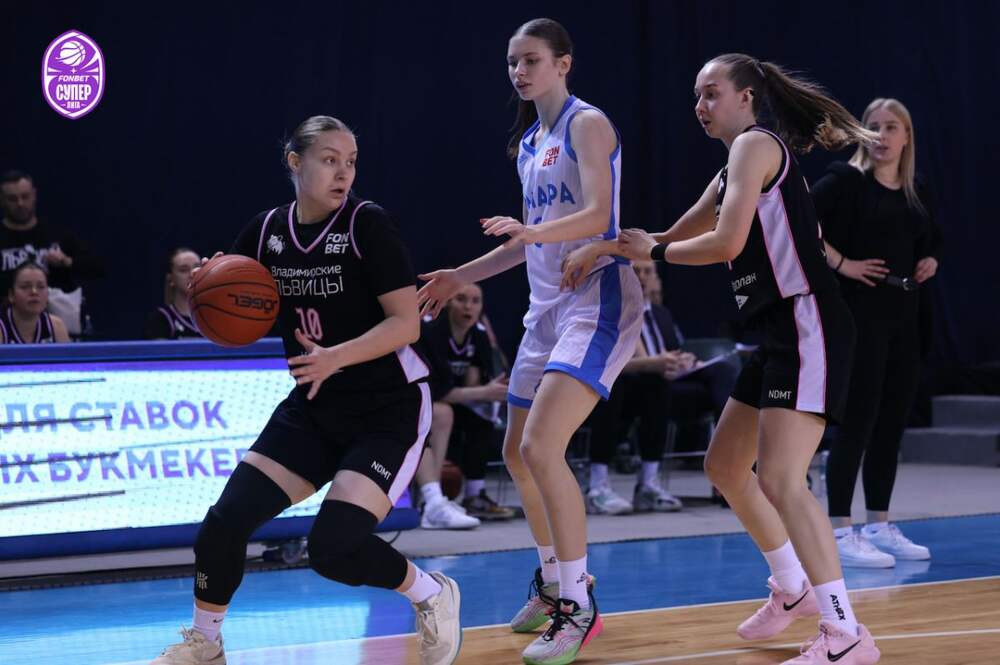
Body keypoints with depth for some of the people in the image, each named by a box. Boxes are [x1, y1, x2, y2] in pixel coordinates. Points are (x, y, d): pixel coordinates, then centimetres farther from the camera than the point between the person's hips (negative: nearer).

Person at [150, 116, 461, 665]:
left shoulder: (366, 223, -14)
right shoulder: (267, 231, 1)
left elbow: (406, 323, -18)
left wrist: (336, 357, -32)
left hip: (389, 409, -5)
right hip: (313, 409, 5)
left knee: (335, 547, -19)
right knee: (226, 520, -6)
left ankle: (433, 595, 10)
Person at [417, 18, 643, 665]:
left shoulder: (587, 125, -8)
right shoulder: (527, 143, 17)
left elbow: (597, 215, -21)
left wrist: (531, 229, -37)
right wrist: (461, 277, 25)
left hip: (599, 300, -9)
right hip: (548, 306, 9)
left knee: (541, 447, -22)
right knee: (519, 452, 14)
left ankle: (578, 607, -15)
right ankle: (553, 581, 32)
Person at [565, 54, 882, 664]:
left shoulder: (756, 144, -9)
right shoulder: (732, 171, 20)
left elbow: (726, 244, -18)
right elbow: (678, 234, 31)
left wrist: (655, 252, -3)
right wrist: (601, 250, 23)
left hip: (808, 327, -11)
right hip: (777, 335, 11)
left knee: (780, 481, -18)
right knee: (726, 466, 19)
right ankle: (793, 590, 33)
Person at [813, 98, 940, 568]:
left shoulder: (917, 191, 13)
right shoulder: (846, 180, -8)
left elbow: (931, 239, 31)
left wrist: (930, 261, 11)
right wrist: (839, 263, -18)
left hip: (905, 317, 7)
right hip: (861, 314, -7)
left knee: (892, 422, 10)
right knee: (857, 422, -8)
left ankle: (879, 526, 20)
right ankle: (840, 533, -4)